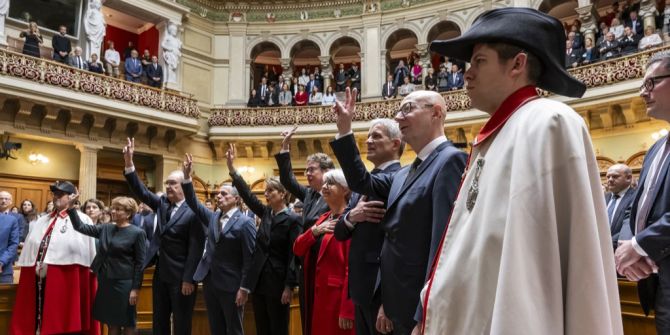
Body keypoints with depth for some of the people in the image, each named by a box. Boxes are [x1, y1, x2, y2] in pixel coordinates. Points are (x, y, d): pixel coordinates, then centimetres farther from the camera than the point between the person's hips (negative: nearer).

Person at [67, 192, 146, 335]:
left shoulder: (137, 233, -9)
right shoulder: (106, 228, 7)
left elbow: (140, 263, -9)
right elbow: (81, 227, 5)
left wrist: (136, 288, -12)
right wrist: (71, 206, -6)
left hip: (124, 284, -5)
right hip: (106, 282, 5)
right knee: (112, 323, 13)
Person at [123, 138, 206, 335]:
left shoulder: (193, 212, -14)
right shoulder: (162, 204, 8)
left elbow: (195, 248, -16)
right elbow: (141, 192, 0)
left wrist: (188, 279, -17)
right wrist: (129, 162, -10)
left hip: (181, 277, -7)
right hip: (161, 274, 7)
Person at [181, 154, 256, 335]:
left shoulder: (245, 223, -11)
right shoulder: (213, 217, 10)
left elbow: (249, 258, -13)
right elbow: (194, 204, 2)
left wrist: (244, 288, -16)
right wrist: (186, 177, -9)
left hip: (231, 285, -6)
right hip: (210, 282, 7)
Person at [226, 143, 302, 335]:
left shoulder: (293, 220, -11)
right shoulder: (266, 213, 8)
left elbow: (293, 255, -13)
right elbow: (248, 196, 0)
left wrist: (289, 287, -16)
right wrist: (232, 168, -6)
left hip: (278, 283, -6)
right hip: (258, 280, 6)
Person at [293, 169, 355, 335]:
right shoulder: (323, 218, 13)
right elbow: (297, 249, 9)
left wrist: (347, 311, -21)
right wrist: (315, 230, -10)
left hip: (336, 296, -8)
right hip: (316, 295, 8)